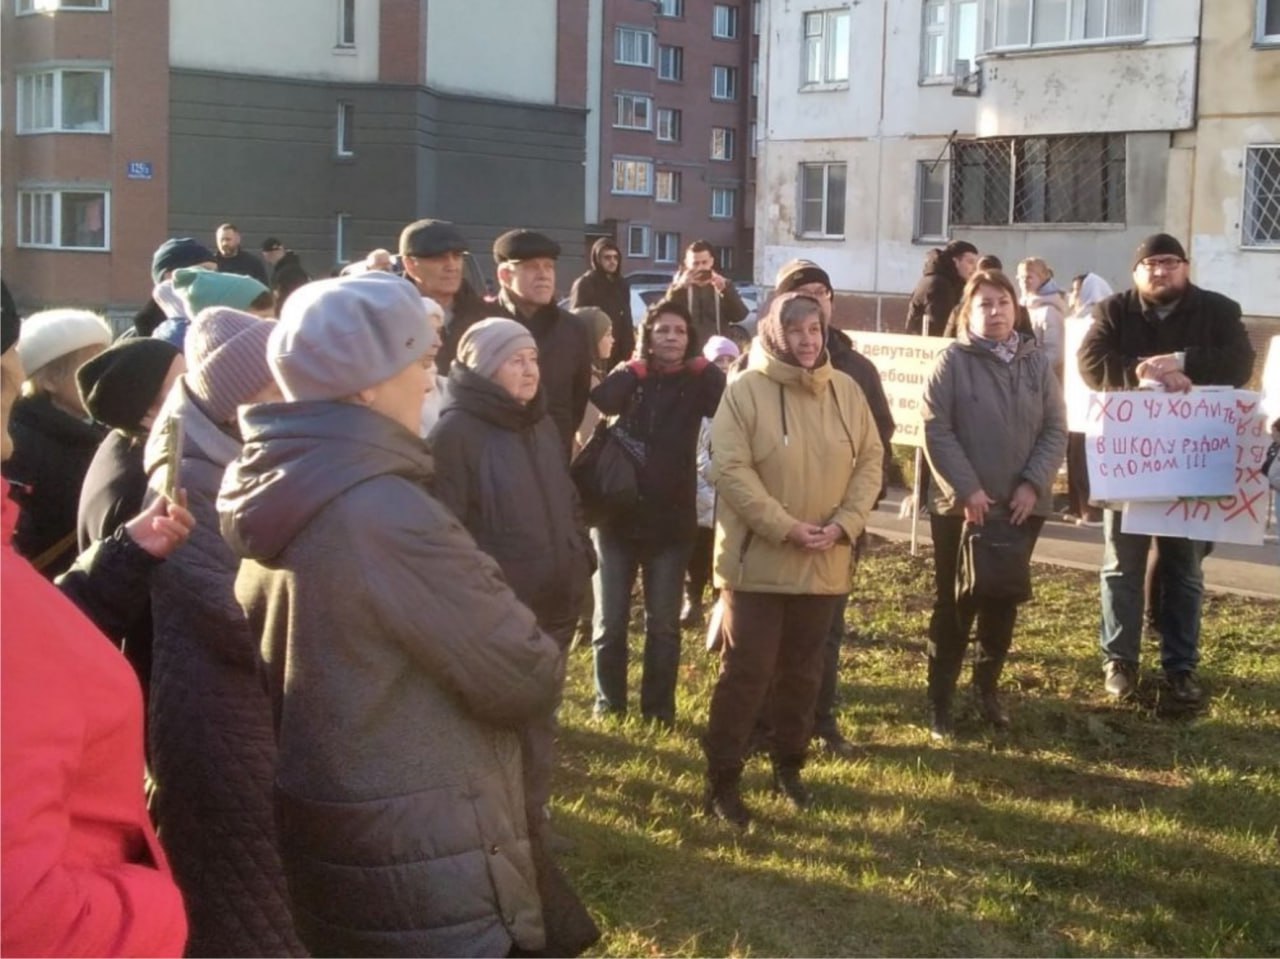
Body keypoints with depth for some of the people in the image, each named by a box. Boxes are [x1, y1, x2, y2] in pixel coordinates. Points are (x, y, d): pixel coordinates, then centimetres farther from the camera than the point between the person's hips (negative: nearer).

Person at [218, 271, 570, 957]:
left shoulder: (273, 499, 2)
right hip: (427, 878, -9)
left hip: (318, 852, 9)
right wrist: (534, 651, 2)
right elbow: (525, 682, -20)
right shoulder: (389, 513, -24)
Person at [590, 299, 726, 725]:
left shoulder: (699, 381, 2)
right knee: (610, 621, 7)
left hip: (672, 519, 0)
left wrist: (705, 366, -18)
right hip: (617, 514, 0)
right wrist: (633, 370, -15)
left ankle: (658, 709, 19)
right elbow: (598, 404, -21)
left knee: (663, 623, 8)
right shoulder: (630, 377, 2)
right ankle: (609, 705, 21)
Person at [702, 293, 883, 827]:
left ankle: (789, 765, 31)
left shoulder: (845, 390, 5)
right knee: (746, 670, -2)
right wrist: (785, 527, -20)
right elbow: (730, 468, -15)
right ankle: (721, 779, 8)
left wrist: (845, 523, -8)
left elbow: (870, 460, 7)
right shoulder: (745, 390, -9)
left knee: (803, 670, 15)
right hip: (757, 558, -4)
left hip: (825, 561, 5)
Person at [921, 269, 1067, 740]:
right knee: (954, 603, 3)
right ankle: (940, 699, 11)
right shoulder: (953, 361, -6)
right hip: (961, 506, -3)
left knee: (1003, 602, 13)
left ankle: (988, 686, 29)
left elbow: (1055, 431, 4)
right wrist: (967, 489, -17)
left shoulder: (1037, 362, 5)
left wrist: (1033, 485, -9)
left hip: (1022, 506, 3)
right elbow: (936, 431, -10)